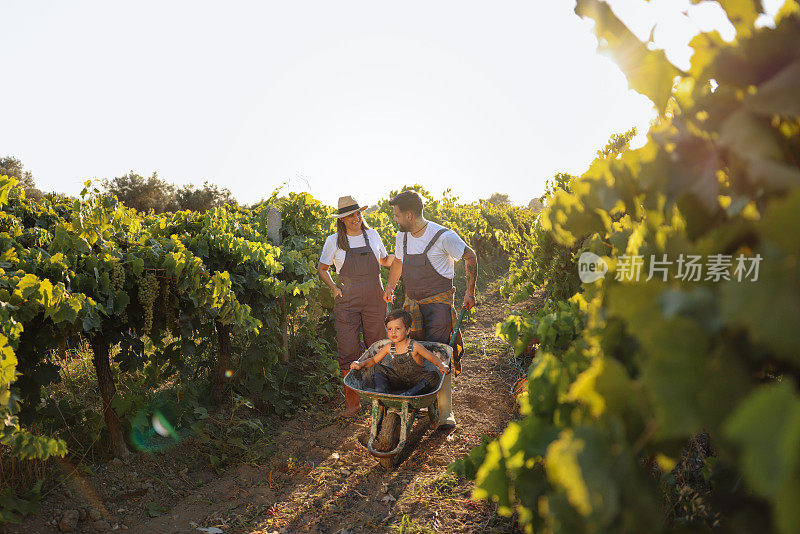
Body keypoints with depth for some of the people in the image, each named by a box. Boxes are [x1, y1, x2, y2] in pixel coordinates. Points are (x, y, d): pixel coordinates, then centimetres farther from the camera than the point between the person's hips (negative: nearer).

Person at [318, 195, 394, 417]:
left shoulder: (372, 235, 7)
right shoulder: (334, 241, 1)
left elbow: (384, 260, 22)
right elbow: (322, 268, 12)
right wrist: (334, 288, -1)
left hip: (375, 300, 2)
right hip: (347, 302, -2)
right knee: (348, 352, -3)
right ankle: (352, 402, 9)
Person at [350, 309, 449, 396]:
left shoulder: (414, 346, -18)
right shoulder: (389, 347, -6)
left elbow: (432, 358, -11)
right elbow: (374, 360, 4)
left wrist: (441, 366, -30)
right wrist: (361, 364, -15)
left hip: (416, 380, -3)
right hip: (399, 380, 4)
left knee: (433, 377, -31)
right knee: (379, 368, -6)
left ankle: (408, 395, -41)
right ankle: (381, 392, -25)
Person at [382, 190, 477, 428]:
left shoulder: (444, 236, -13)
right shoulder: (402, 236, 6)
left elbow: (470, 257, -1)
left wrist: (470, 292, 0)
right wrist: (389, 288, 29)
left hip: (439, 302, -5)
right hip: (412, 302, 6)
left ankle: (445, 411, 0)